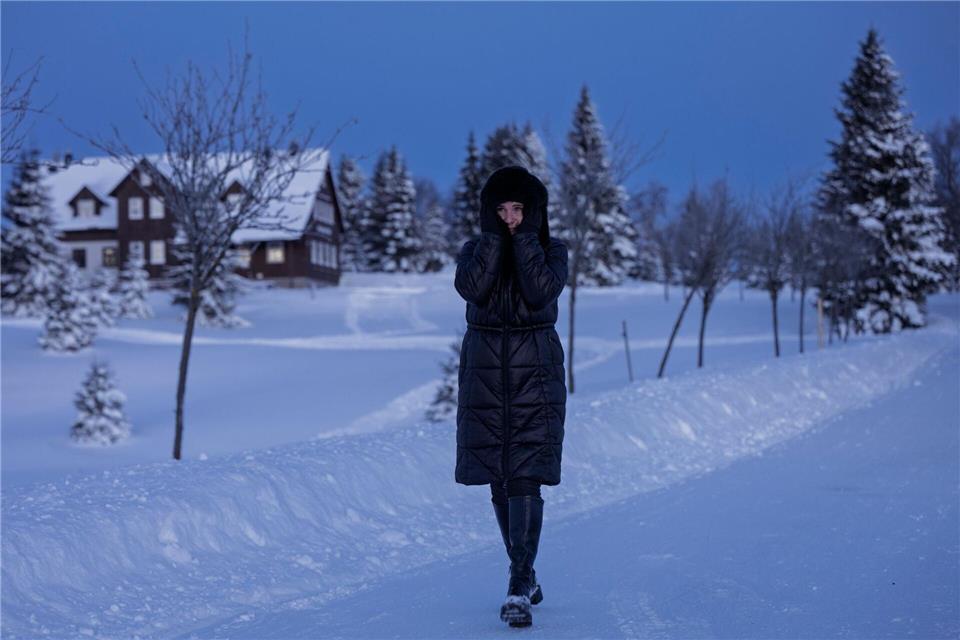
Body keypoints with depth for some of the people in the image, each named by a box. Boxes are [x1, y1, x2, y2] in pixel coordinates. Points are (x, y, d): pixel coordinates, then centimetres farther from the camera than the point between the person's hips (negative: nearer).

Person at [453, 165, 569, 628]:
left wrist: (526, 235, -13)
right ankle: (526, 575, 24)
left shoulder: (552, 250, 3)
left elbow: (541, 291, -18)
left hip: (535, 371, -3)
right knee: (499, 481, 8)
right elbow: (471, 288, -15)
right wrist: (492, 235, -13)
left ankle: (519, 590, -13)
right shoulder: (474, 250, 8)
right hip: (484, 371, 3)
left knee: (525, 479, -12)